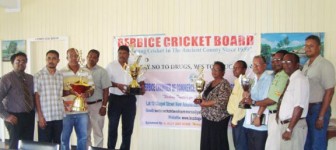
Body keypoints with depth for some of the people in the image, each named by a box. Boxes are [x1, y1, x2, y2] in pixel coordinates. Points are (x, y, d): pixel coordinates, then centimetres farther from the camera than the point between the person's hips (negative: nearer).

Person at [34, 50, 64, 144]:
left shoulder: (61, 76, 8)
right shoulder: (38, 76, -2)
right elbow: (36, 96, -4)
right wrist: (40, 116, -8)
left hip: (59, 116, 3)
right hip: (45, 116, -3)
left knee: (58, 143, 9)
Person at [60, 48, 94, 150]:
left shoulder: (86, 72, 7)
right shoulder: (61, 73, -3)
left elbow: (92, 89, 8)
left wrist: (87, 94, -13)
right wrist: (69, 92, -21)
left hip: (82, 111, 3)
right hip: (66, 112, -2)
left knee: (83, 137, 11)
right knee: (64, 138, 9)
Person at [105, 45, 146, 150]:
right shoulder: (111, 66, 1)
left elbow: (141, 81, 11)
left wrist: (142, 88, -10)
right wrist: (117, 85, -21)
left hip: (129, 99, 3)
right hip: (115, 98, -2)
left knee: (128, 127, 9)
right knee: (113, 126, 2)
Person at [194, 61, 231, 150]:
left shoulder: (224, 84, -12)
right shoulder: (210, 83, 13)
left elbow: (221, 101, -22)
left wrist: (205, 103, -15)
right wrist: (200, 100, -1)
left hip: (218, 119, -8)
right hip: (207, 117, 8)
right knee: (206, 142, 12)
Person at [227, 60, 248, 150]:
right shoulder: (237, 81, 14)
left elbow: (241, 103, -19)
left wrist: (235, 120, -16)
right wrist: (234, 118, 12)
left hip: (240, 118, -9)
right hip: (236, 116, 9)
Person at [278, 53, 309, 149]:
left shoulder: (300, 79, -15)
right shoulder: (291, 80, 13)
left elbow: (299, 107, -21)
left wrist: (289, 129, -21)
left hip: (294, 125, -9)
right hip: (285, 123, 9)